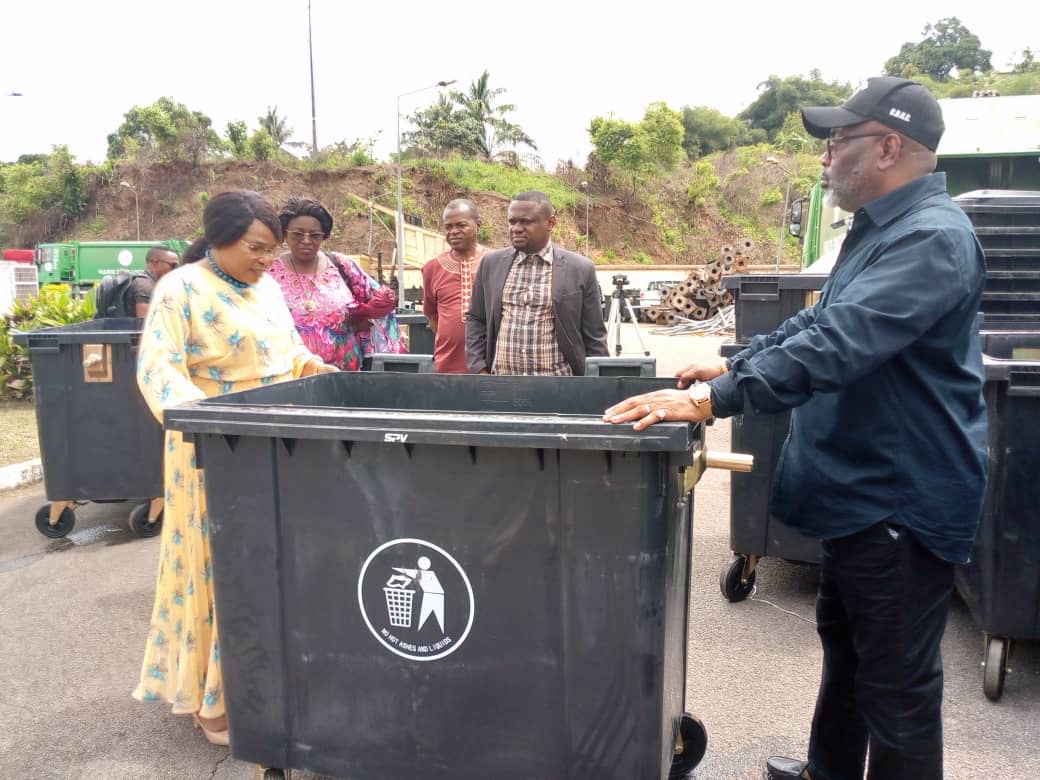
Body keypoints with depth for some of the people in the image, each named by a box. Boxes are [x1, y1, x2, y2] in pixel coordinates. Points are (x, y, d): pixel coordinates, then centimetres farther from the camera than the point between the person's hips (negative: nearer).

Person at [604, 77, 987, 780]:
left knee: (895, 683, 3)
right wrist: (733, 366, 16)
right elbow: (821, 321, 21)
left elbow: (836, 346, -34)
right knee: (844, 643, 25)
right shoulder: (882, 226, 12)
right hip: (864, 490, 11)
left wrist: (708, 400, -37)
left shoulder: (931, 238, -22)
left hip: (906, 499, -11)